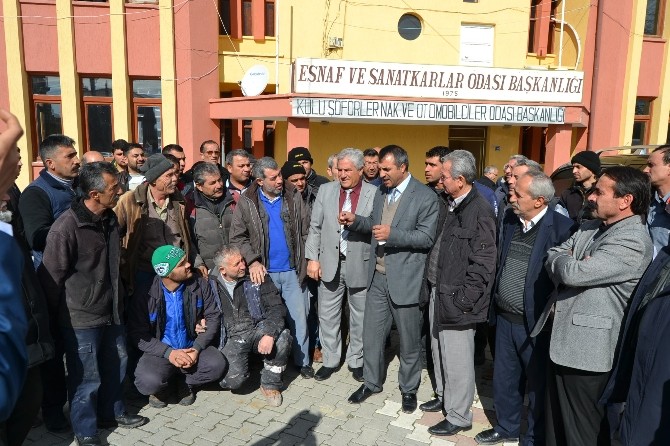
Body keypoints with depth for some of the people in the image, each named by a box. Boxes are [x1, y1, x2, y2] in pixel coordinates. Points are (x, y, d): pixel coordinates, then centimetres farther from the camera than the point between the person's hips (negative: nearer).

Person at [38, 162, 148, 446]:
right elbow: (52, 276, -13)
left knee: (116, 363, 19)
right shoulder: (65, 227, -20)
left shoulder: (109, 219, 4)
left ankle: (112, 412, 40)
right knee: (87, 377, 5)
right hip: (81, 317, -7)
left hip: (111, 311, 7)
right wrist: (53, 317, -4)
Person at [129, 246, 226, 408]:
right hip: (161, 351, -2)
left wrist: (197, 348, -16)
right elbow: (137, 333, -11)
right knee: (148, 382, -31)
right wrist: (168, 352, -21)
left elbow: (213, 316, -4)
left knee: (217, 365, -25)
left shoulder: (200, 285, -8)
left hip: (193, 347, 2)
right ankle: (161, 389, 9)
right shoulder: (145, 295, -14)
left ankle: (186, 383, 8)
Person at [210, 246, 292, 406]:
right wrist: (201, 325, -10)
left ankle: (270, 384, -6)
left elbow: (277, 307, -9)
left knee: (283, 337, -31)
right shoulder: (211, 284, -1)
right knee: (232, 380, -25)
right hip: (232, 337, 0)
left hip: (258, 329, 1)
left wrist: (269, 334, -25)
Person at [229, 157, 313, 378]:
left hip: (293, 270, 1)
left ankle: (302, 361, 25)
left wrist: (306, 261, -1)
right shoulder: (246, 202, -5)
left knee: (299, 318, 7)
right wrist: (252, 261, -16)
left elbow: (306, 231, 3)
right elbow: (237, 237, -4)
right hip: (264, 272, -1)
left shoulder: (293, 196, 0)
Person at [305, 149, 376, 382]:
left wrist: (356, 222, -18)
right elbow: (315, 227, 5)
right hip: (330, 263, 2)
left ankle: (356, 361, 31)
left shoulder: (374, 194, -5)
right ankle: (330, 360, 29)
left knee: (359, 316, 12)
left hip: (360, 264, -2)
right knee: (327, 315, 11)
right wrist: (313, 258, 0)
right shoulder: (326, 190, 3)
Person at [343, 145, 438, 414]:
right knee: (371, 333, 15)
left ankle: (409, 388, 33)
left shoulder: (425, 197, -12)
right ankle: (371, 382, 36)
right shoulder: (381, 192, 10)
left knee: (409, 339, 11)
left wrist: (392, 234, -26)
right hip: (377, 276, 6)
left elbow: (427, 238, -16)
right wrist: (355, 221, -2)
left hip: (404, 278, -5)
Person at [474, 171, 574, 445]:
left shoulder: (562, 227, -17)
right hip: (504, 318, 6)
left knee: (537, 385, 14)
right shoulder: (510, 219, 4)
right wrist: (495, 300, 11)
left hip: (534, 323, -6)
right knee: (503, 379, 21)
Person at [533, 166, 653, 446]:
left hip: (587, 351, -8)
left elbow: (572, 272, -26)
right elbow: (553, 257, 8)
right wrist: (565, 261, -13)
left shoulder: (633, 241, -19)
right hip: (563, 344, 8)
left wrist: (564, 261, -5)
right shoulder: (589, 229, 10)